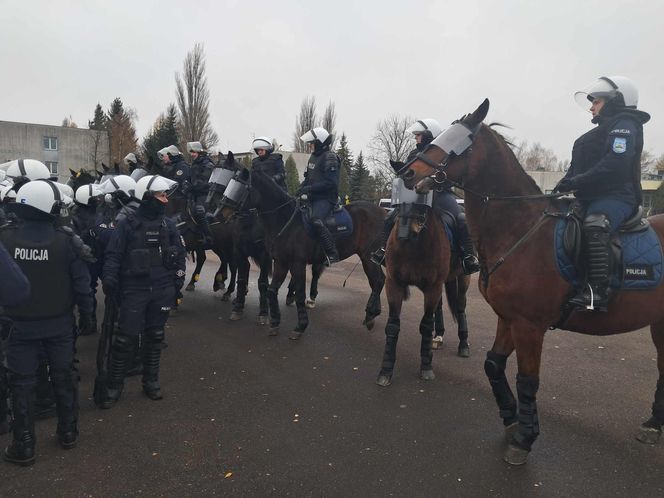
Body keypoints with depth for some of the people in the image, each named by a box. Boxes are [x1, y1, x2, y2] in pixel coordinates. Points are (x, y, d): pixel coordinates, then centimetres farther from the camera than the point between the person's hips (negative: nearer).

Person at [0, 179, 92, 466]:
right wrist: (86, 313, 2)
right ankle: (68, 432, 29)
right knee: (63, 377, 16)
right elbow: (81, 282, -11)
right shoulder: (65, 239, -15)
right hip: (59, 323, 0)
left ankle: (24, 447, 18)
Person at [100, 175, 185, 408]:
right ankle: (114, 385, 15)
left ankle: (151, 381, 27)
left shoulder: (168, 224, 6)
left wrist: (177, 281, 6)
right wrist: (109, 281, -14)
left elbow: (179, 253, 12)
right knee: (125, 338, -1)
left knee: (155, 336, 13)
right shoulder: (128, 224, -5)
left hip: (162, 290, 4)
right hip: (134, 290, -3)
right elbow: (113, 255, -5)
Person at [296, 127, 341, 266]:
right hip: (313, 197, 10)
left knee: (316, 220, -32)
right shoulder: (313, 157, 17)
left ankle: (332, 254, -27)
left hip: (326, 198, -10)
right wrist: (300, 189, 5)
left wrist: (308, 189, -22)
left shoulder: (329, 158, -12)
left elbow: (330, 182, -21)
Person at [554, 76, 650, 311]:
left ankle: (597, 291, -46)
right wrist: (563, 185, 2)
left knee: (594, 226, -39)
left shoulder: (624, 125, -3)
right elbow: (577, 167, 20)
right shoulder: (603, 130, 27)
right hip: (591, 198, 11)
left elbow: (614, 165, -21)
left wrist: (576, 182, -24)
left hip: (616, 197, -11)